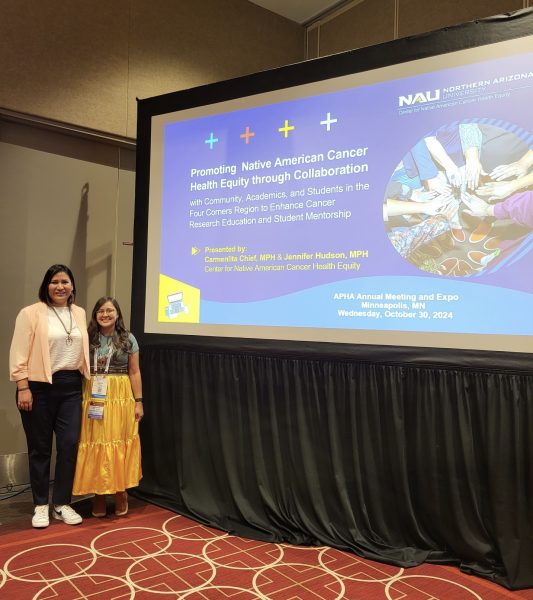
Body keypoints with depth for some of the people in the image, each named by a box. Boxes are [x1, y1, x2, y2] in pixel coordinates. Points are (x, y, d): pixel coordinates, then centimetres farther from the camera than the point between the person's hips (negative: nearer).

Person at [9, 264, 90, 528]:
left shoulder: (80, 313, 9)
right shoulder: (31, 313, -6)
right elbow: (19, 354, -8)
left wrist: (87, 382, 13)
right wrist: (23, 388, -13)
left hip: (71, 387, 4)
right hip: (40, 387, -4)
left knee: (69, 444, 2)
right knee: (40, 448, 6)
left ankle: (62, 504, 17)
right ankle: (41, 505, 21)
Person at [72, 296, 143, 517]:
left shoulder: (128, 339, 3)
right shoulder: (88, 339, 6)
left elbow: (134, 373, 3)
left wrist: (138, 402, -1)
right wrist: (80, 399, -3)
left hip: (120, 399, -1)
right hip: (94, 399, 1)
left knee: (119, 444, 2)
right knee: (95, 445, 3)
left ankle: (120, 494, 17)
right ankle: (98, 497, 15)